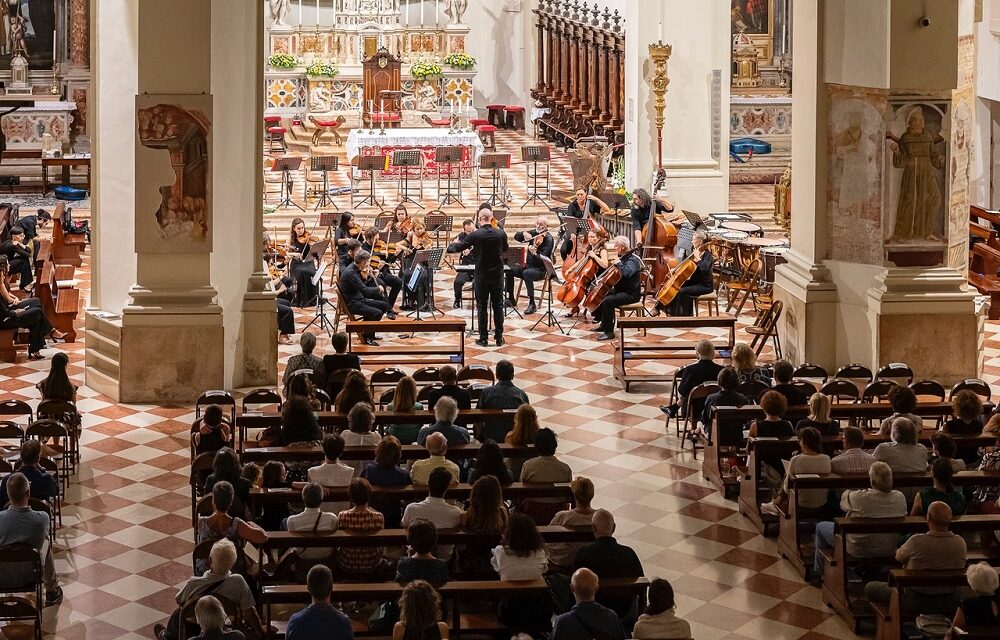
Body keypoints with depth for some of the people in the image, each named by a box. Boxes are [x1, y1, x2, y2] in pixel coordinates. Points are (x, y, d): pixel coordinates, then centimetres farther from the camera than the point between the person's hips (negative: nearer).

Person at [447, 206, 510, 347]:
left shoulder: (475, 235, -14)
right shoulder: (501, 233, -7)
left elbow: (456, 248, -5)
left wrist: (454, 244, 17)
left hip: (481, 276, -2)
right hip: (497, 275, 2)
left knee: (482, 307, 6)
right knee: (498, 306, 10)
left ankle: (483, 338, 7)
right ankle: (499, 337, 12)